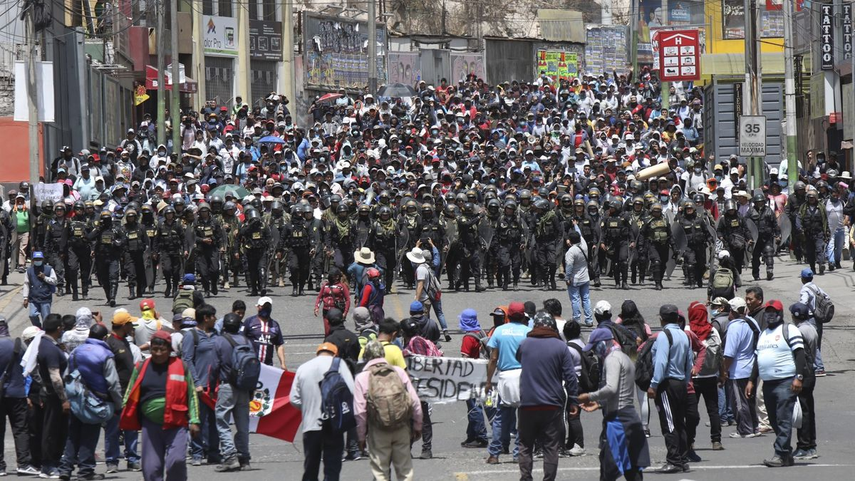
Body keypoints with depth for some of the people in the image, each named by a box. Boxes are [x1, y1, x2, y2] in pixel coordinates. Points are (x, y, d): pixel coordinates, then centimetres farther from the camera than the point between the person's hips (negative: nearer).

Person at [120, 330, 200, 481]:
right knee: (151, 468, 1)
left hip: (176, 424, -2)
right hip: (150, 425, 2)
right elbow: (131, 395, 16)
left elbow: (192, 395, 7)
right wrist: (125, 420, 10)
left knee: (176, 461, -17)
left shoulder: (181, 367, 5)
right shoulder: (141, 368, 10)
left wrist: (194, 421, 1)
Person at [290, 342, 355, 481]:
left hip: (310, 424, 3)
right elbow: (351, 391, -9)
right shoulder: (338, 364, -1)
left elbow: (294, 399, 6)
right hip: (333, 424, -3)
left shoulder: (303, 368, 9)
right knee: (332, 469, 0)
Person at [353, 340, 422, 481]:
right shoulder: (399, 372, 1)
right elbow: (415, 402, 2)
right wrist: (417, 426, 13)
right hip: (402, 428, 2)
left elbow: (360, 411, -8)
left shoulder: (362, 378, -6)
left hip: (378, 432, -2)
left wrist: (361, 436, 3)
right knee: (405, 468, 11)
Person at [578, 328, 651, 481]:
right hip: (630, 416, 10)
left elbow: (611, 388, -24)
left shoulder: (612, 359, -10)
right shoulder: (624, 358, 21)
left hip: (617, 418, -10)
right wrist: (599, 404, 20)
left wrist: (589, 396, -12)